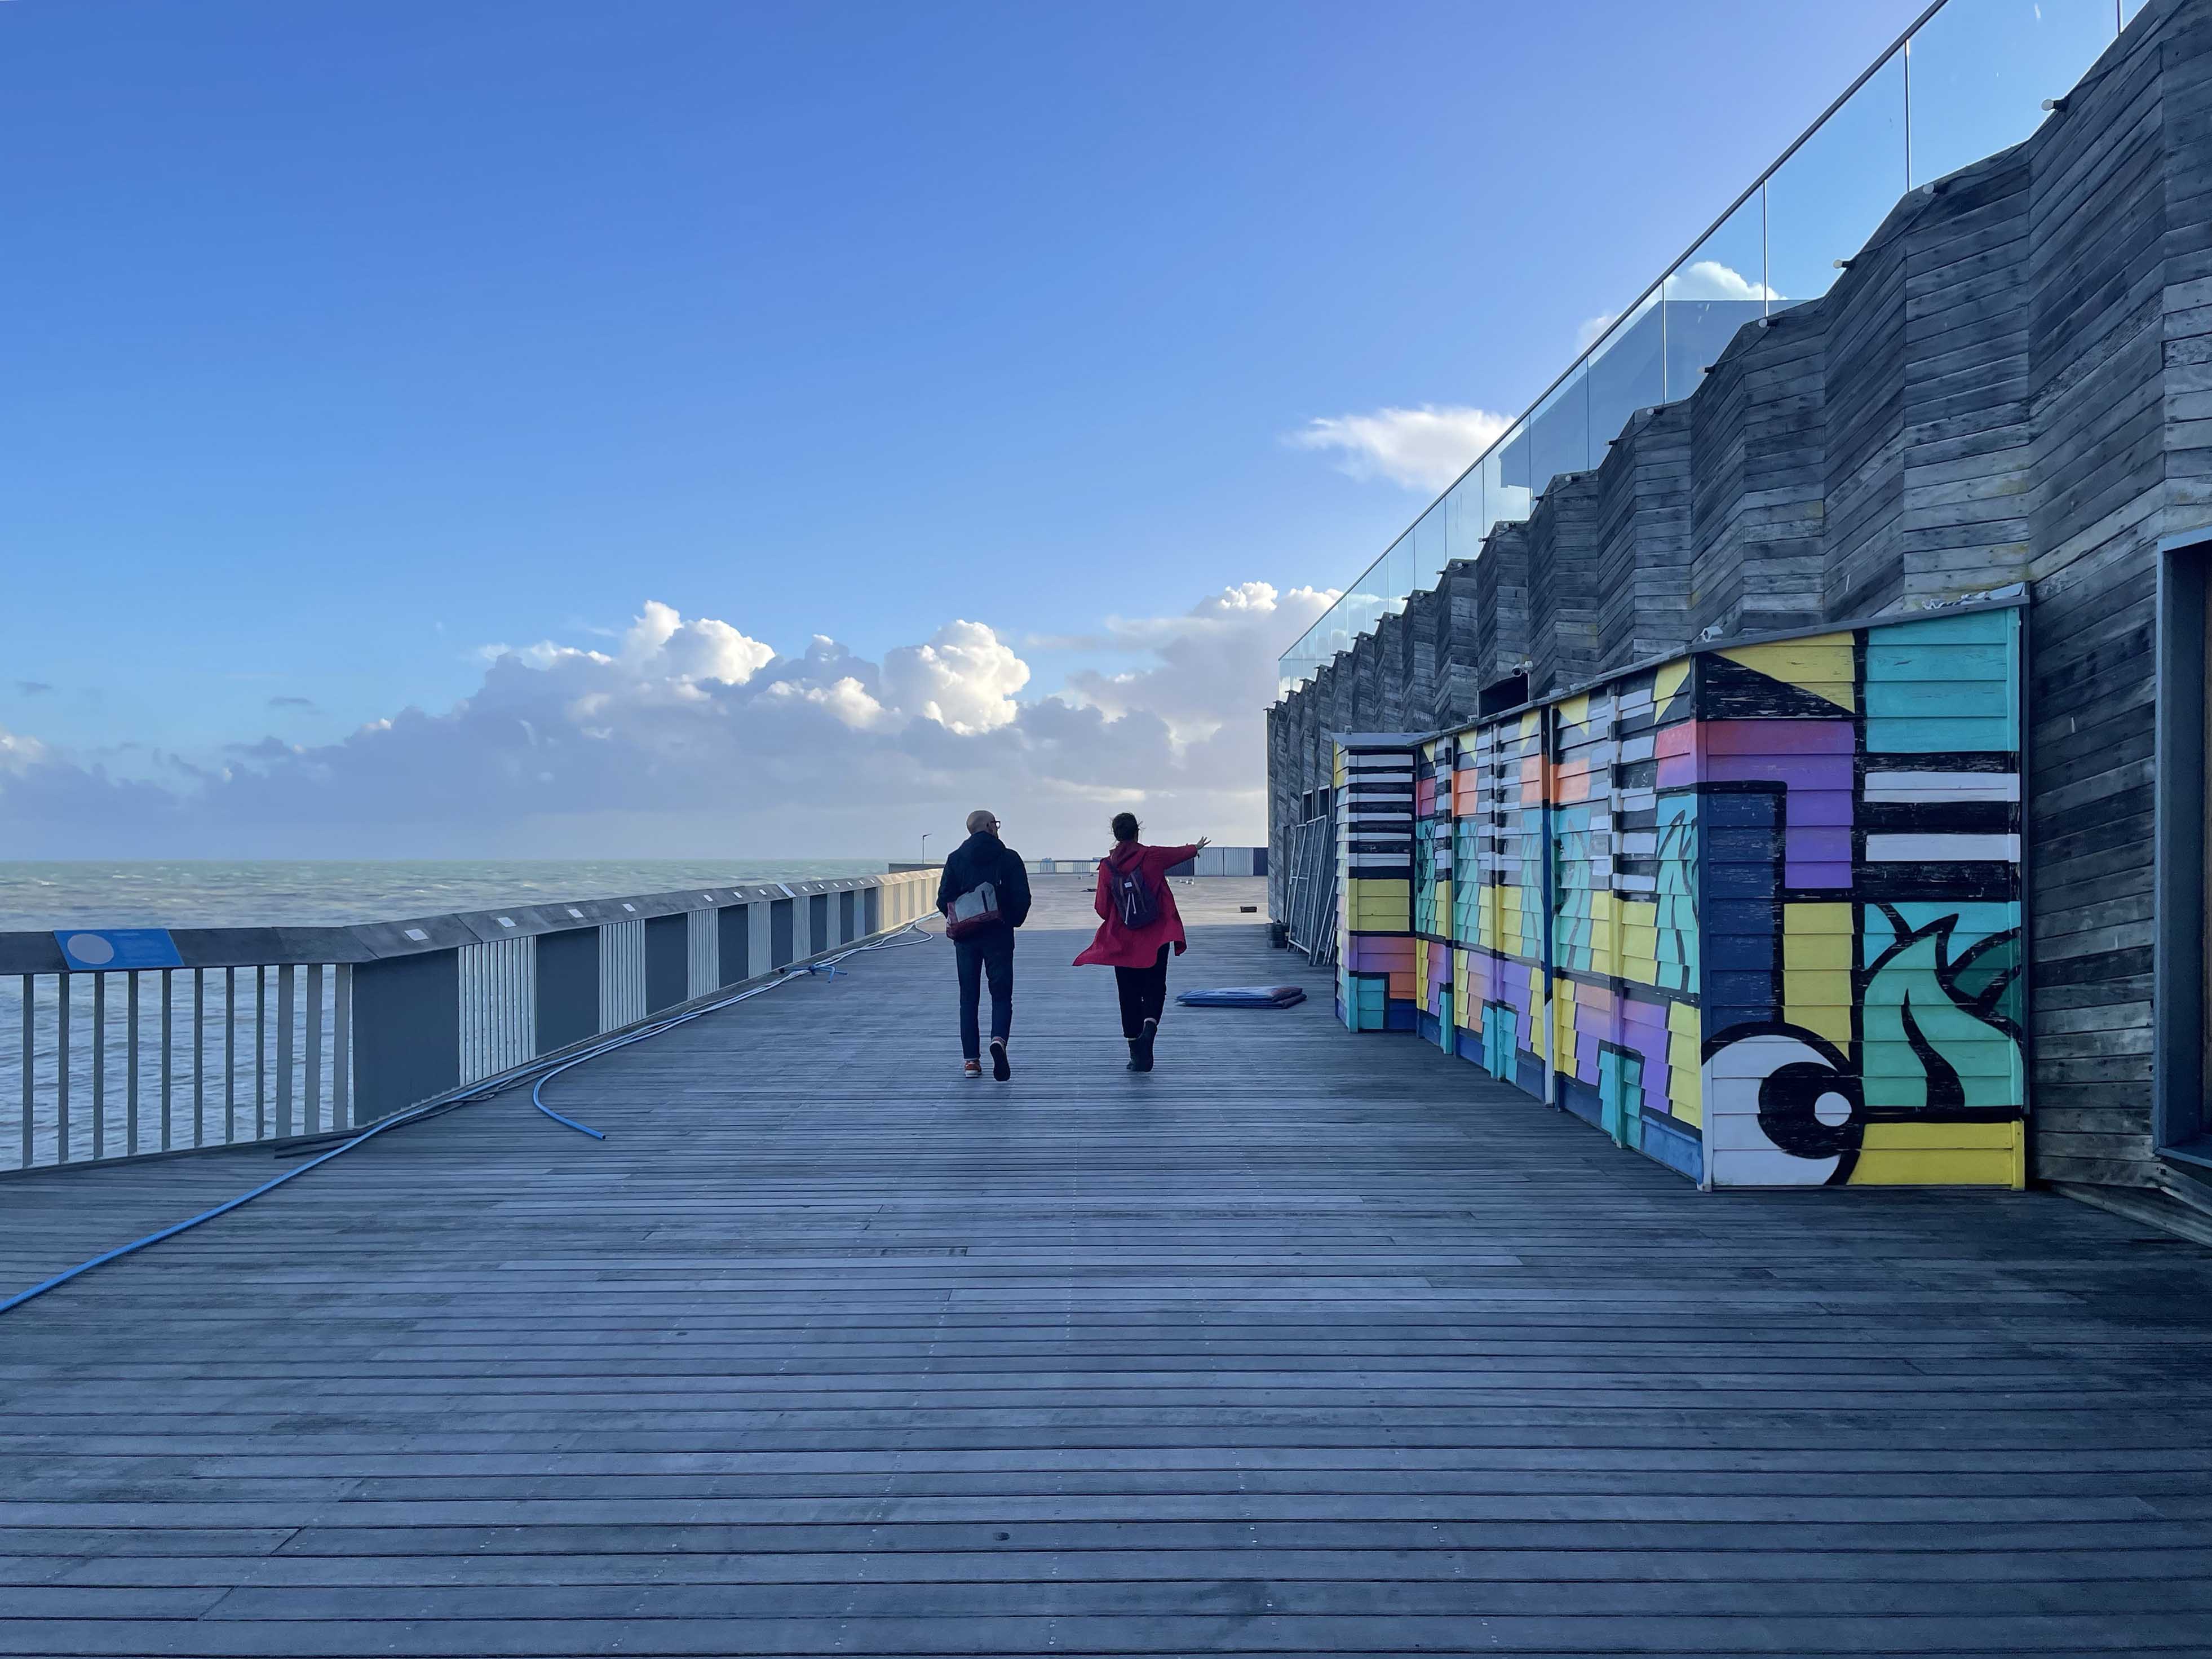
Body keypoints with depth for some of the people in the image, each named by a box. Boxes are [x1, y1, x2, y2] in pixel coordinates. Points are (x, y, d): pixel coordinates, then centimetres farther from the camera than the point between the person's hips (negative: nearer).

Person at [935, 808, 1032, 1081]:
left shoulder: (956, 859, 3)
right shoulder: (1009, 858, -2)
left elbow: (944, 900, -1)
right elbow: (1022, 899, -6)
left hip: (965, 937, 2)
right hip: (999, 935, -2)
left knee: (969, 998, 9)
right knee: (1001, 995, 5)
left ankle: (971, 1060, 7)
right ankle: (999, 1039, -22)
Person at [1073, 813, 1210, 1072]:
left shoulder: (1107, 866, -5)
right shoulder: (1152, 856, -5)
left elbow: (1102, 908, -2)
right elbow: (1181, 853, 16)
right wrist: (1196, 847, 38)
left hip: (1122, 941, 1)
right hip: (1156, 937, -1)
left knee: (1129, 995, 9)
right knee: (1155, 987, 8)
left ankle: (1137, 1055, 11)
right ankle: (1150, 1023, -23)